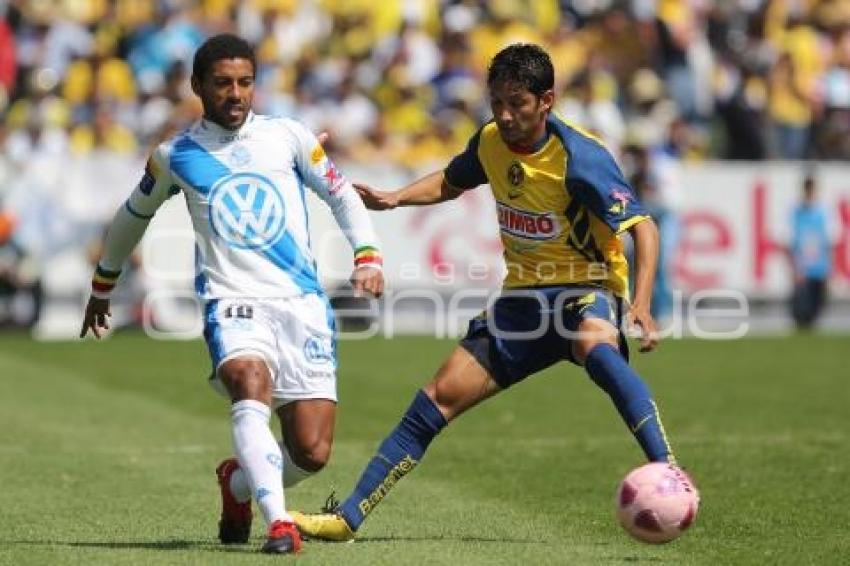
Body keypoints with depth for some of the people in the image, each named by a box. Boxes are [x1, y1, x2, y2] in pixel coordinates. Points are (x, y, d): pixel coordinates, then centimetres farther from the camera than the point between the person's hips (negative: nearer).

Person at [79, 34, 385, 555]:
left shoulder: (288, 136, 9)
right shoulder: (175, 156, 8)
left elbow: (342, 195, 19)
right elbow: (133, 217, 25)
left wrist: (368, 257, 4)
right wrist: (102, 288, 35)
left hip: (303, 302, 2)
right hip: (232, 302, -2)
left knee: (312, 453, -6)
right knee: (249, 379, -37)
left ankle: (238, 482, 27)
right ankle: (279, 521, -40)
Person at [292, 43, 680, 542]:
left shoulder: (580, 157, -21)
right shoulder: (490, 144, -1)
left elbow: (643, 226, -23)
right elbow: (451, 183, 22)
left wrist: (641, 305, -36)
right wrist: (395, 199, 4)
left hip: (587, 288, -6)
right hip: (524, 295, 6)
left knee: (597, 350, -42)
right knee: (439, 398, 0)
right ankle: (346, 518, 7)